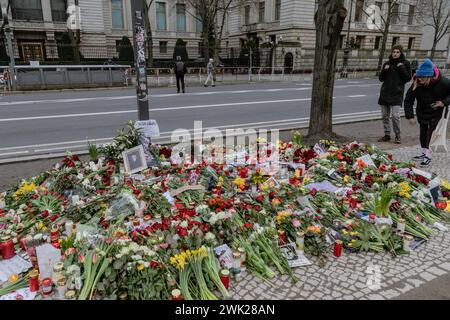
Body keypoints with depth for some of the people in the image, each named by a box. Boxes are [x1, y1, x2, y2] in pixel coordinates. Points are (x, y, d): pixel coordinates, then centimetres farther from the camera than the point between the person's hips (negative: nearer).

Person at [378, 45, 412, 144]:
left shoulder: (405, 63, 2)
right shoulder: (387, 63, 11)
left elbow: (408, 78, -2)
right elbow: (381, 79, 11)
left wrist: (402, 68, -12)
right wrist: (384, 70, -6)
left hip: (397, 94, -4)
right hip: (385, 93, 4)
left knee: (395, 115, -12)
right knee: (385, 116, 6)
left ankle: (398, 135, 6)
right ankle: (387, 135, 16)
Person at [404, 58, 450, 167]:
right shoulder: (416, 84, -20)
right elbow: (408, 100, -13)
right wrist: (410, 116, -18)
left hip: (436, 114, -3)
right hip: (422, 113, 3)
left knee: (431, 134, -8)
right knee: (423, 133, 12)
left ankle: (428, 157, 1)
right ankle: (425, 153, 28)